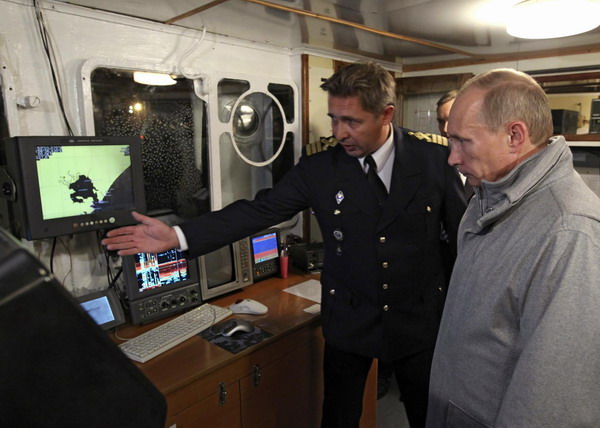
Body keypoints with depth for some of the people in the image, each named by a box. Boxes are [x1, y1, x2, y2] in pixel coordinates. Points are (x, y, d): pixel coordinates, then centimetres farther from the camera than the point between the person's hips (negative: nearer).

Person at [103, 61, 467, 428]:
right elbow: (257, 212, -12)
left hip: (421, 320, 1)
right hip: (349, 322, 0)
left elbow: (465, 232, 0)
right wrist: (177, 236, -20)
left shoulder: (436, 160, -9)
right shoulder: (318, 170, -9)